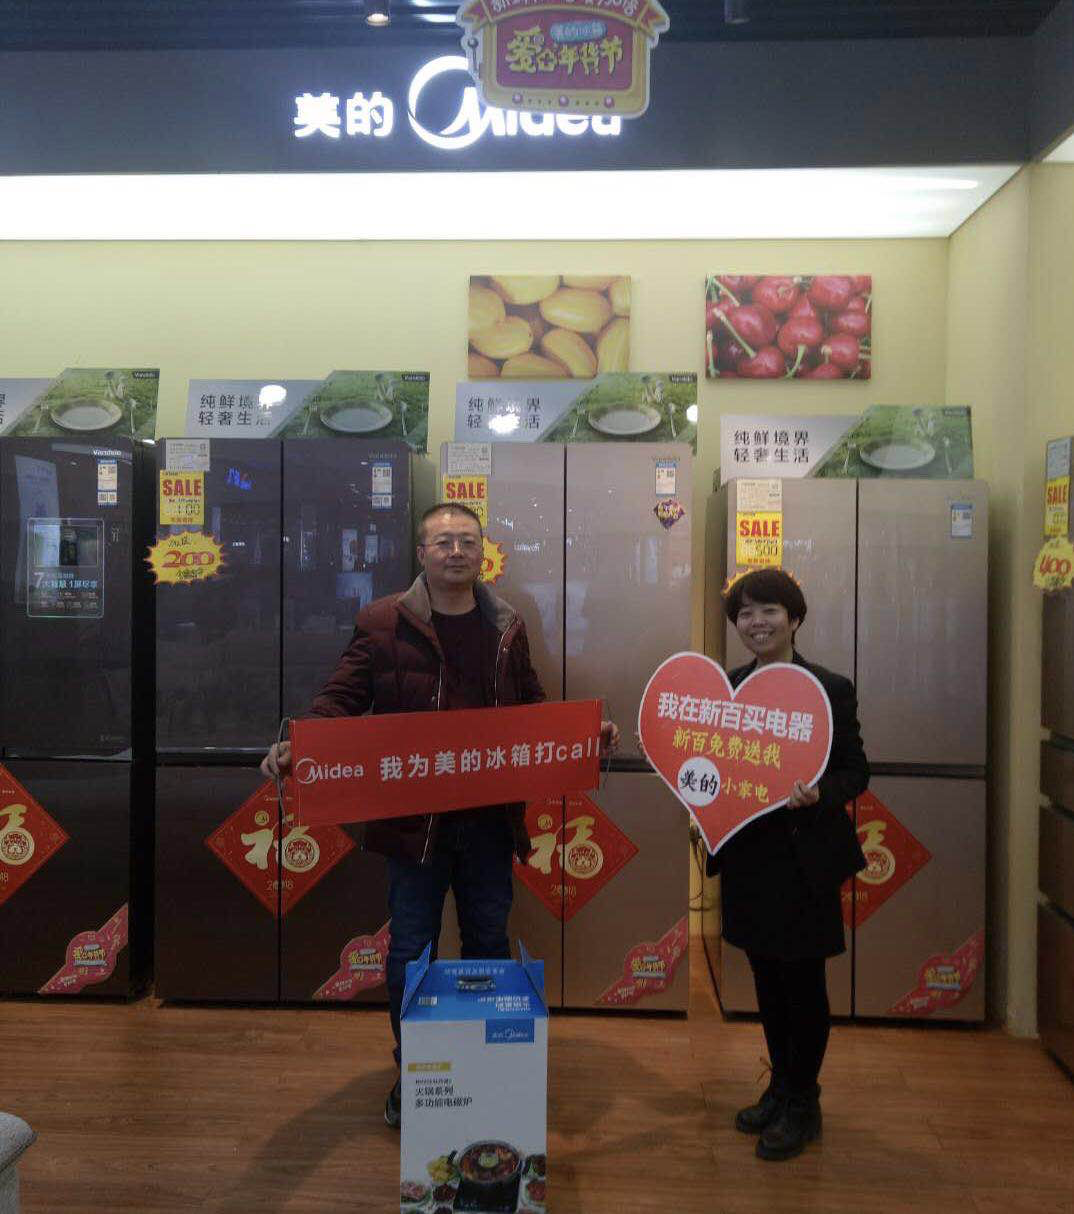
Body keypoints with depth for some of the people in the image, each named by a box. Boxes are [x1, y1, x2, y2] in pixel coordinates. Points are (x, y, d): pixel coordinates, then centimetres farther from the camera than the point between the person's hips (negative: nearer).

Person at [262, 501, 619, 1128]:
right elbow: (342, 698, -8)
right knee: (411, 951, 10)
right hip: (414, 819, -3)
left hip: (490, 817, 4)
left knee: (489, 944, 17)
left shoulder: (507, 626, 7)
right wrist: (299, 745, -25)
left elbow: (532, 704, 14)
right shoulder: (383, 622, -5)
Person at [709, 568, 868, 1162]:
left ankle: (802, 1104, 26)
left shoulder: (831, 688, -8)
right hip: (747, 856, 5)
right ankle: (781, 1087, 36)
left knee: (803, 982, 7)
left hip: (805, 860, -4)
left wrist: (819, 794, -25)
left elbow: (856, 771, -6)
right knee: (767, 979, 17)